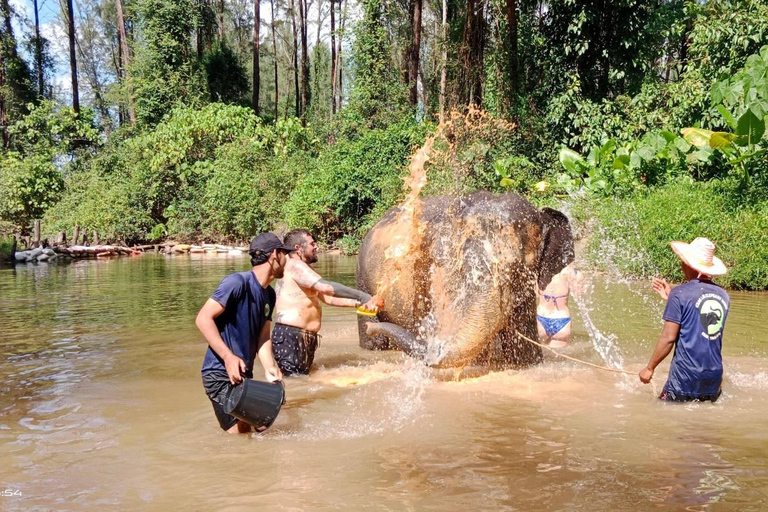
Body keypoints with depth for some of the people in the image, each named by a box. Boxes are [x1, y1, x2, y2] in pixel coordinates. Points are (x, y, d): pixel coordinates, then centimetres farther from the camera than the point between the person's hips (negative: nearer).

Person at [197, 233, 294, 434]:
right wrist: (228, 357, -28)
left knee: (247, 432, 16)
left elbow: (262, 337, 6)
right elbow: (203, 319, -20)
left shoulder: (269, 295, 9)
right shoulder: (238, 282, -17)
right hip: (221, 373, -9)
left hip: (244, 374, 9)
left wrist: (269, 367, -12)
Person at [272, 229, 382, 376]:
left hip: (306, 338, 10)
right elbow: (326, 287, -22)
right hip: (290, 336, -10)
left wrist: (359, 303, 10)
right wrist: (364, 297, -19)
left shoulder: (303, 270, 24)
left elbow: (328, 298, 21)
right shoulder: (295, 265, -10)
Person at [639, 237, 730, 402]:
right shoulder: (723, 295, 6)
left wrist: (650, 368, -2)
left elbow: (669, 338, -13)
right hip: (714, 376, 6)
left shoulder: (680, 294, -11)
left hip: (686, 377, -5)